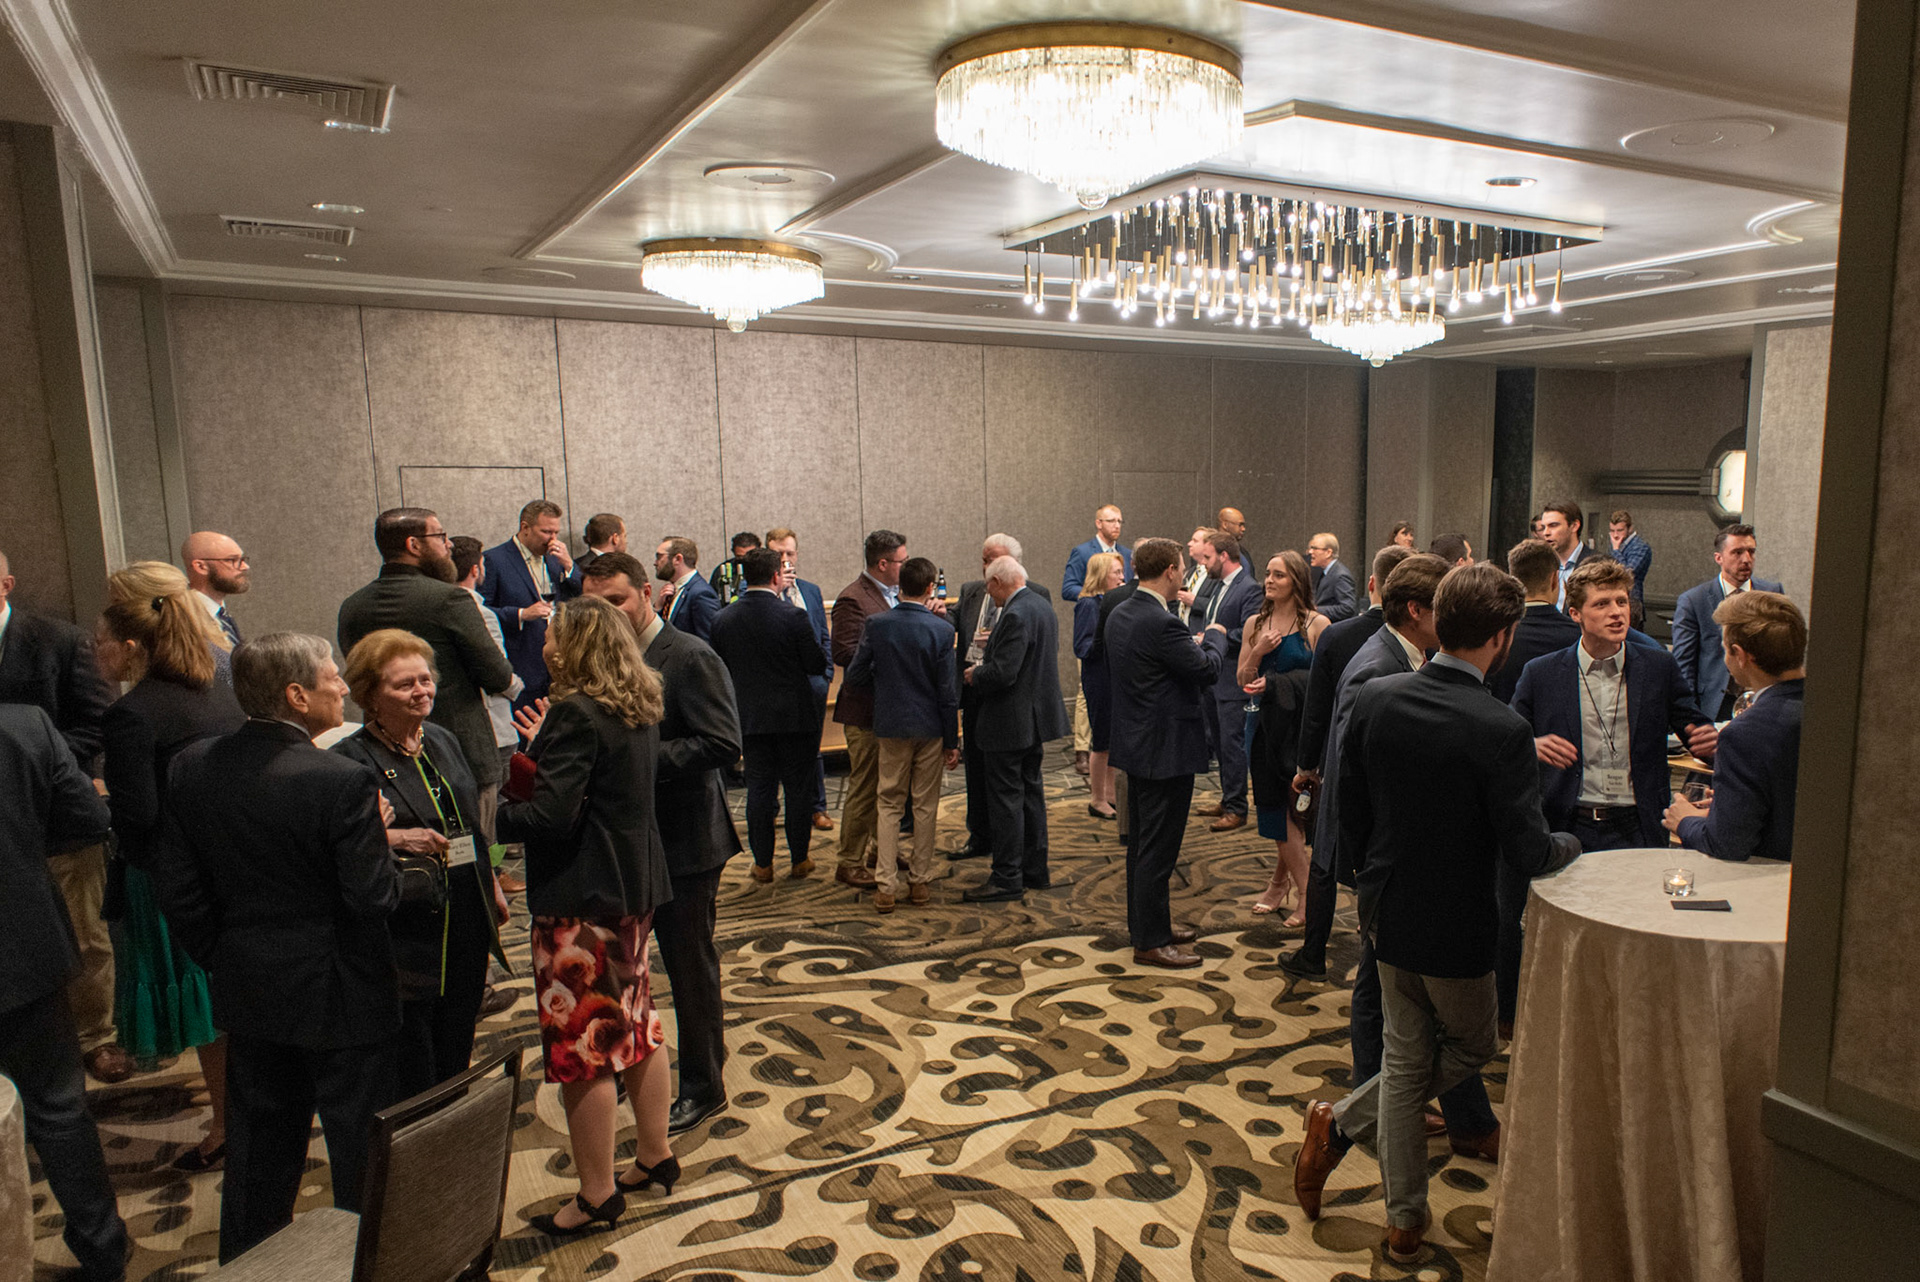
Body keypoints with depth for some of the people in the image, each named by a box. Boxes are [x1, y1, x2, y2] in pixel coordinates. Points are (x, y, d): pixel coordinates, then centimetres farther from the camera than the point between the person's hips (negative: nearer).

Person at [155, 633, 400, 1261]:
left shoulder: (192, 767, -5)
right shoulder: (344, 780, -25)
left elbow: (175, 886, 1)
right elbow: (375, 897, -22)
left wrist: (223, 961, 12)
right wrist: (379, 835, -5)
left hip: (248, 993, 6)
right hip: (340, 996, -6)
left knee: (260, 1142, 23)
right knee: (359, 1145, 12)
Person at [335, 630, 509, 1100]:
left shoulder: (443, 741, 10)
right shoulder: (349, 759, -12)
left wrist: (491, 885, 18)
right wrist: (392, 838, -27)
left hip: (466, 930, 7)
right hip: (405, 934, -6)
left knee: (455, 1065, 18)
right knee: (409, 1077, 2)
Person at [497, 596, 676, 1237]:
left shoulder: (576, 714, -20)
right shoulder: (641, 707, 7)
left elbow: (549, 815, -25)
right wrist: (543, 747, 19)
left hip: (583, 898, -9)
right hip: (634, 888, 9)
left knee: (582, 1046, 3)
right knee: (636, 1023, 20)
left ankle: (596, 1197, 16)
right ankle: (654, 1154, 34)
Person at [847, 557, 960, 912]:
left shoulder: (876, 625, -8)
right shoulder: (941, 630, -12)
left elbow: (854, 676, -4)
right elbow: (948, 692, -8)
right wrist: (952, 742, 0)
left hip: (891, 726, 1)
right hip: (930, 727, -1)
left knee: (889, 805, 10)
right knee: (925, 806, 11)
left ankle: (884, 886, 6)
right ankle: (919, 881, 18)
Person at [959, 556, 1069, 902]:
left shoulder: (1016, 615, -21)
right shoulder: (1042, 606, 10)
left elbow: (1003, 673, -27)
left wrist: (974, 675, -8)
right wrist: (983, 667, 13)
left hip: (1010, 722, -10)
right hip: (1036, 715, 10)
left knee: (1006, 800, -2)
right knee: (1031, 793, 17)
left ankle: (1007, 879, 5)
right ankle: (1035, 871, 26)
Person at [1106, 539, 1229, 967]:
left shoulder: (1119, 615, 5)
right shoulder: (1162, 624, -23)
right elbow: (1207, 669, -18)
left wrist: (1195, 642, 16)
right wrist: (1214, 638, 3)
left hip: (1136, 743, 10)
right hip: (1166, 748, -10)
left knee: (1141, 842, 19)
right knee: (1158, 847, 0)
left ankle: (1144, 923, 32)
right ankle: (1151, 941, 9)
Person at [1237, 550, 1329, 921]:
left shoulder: (1316, 624, -6)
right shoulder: (1255, 623, 8)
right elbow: (1242, 679, 8)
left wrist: (1274, 683, -17)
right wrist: (1258, 652, -10)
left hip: (1300, 724, -4)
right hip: (1264, 722, 4)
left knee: (1292, 808, -1)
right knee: (1278, 809, 7)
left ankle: (1280, 881, 17)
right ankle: (1306, 894, 21)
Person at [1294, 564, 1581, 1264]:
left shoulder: (1374, 698, -8)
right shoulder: (1500, 731, -24)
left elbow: (1350, 814, 1)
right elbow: (1526, 852, -18)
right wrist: (1568, 844, 5)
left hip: (1388, 914, 5)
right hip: (1456, 925, -5)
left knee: (1406, 1057, 19)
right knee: (1469, 1047, 22)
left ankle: (1404, 1220, 28)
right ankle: (1345, 1121, 10)